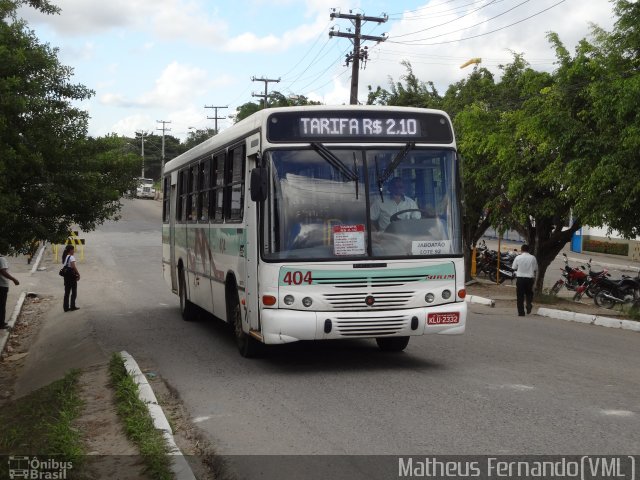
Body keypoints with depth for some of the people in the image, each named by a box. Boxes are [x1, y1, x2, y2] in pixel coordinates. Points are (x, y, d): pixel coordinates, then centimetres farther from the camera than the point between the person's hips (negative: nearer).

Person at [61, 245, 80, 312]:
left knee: (67, 292, 10)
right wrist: (78, 274, -15)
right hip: (72, 276, -8)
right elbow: (74, 267, -24)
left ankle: (66, 307, 11)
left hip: (66, 276, 8)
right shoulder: (71, 257, -14)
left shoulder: (64, 257, 11)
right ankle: (72, 306, 5)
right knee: (74, 292, 4)